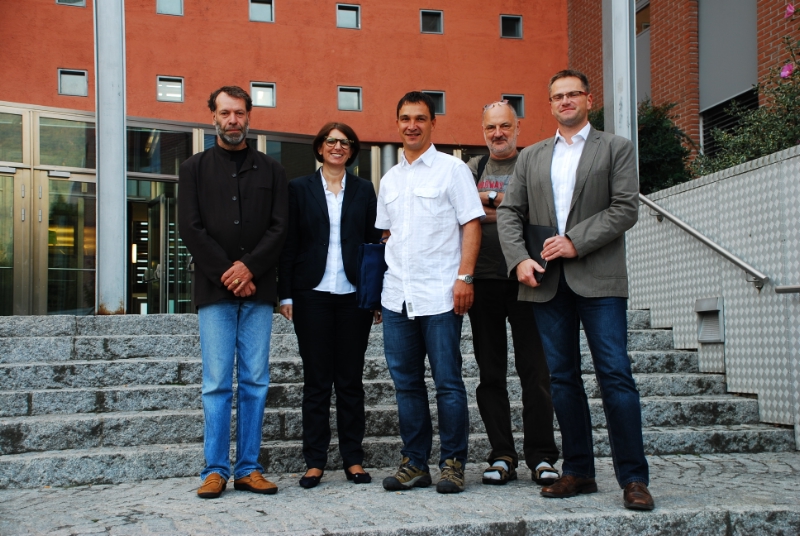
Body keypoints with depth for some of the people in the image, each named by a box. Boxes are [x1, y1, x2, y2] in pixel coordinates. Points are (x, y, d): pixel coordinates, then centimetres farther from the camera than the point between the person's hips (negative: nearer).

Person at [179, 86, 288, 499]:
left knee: (255, 382, 2)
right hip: (215, 291, -1)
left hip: (258, 290, 1)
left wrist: (249, 267, -11)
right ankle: (215, 471, 5)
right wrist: (226, 273, -9)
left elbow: (280, 227, 4)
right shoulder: (194, 169, 11)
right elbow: (190, 228, 1)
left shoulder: (270, 170, 13)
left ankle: (248, 468, 9)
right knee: (217, 383, -2)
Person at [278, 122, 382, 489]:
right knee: (316, 380, 2)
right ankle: (315, 461, 9)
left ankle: (353, 459, 13)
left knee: (351, 379, 5)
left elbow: (374, 242, 9)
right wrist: (286, 294, -2)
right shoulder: (299, 189, 8)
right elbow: (289, 244, 5)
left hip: (354, 294, 1)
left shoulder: (364, 190, 11)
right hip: (312, 294, -1)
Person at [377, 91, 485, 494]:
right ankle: (415, 462, 16)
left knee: (447, 382, -2)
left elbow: (471, 224, -4)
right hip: (397, 295, 6)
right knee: (406, 382, 8)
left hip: (439, 294, -5)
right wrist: (383, 283, 13)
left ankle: (452, 464, 8)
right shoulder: (389, 179, 17)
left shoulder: (452, 169, 1)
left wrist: (464, 277, -14)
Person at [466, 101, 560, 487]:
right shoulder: (472, 169, 15)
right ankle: (502, 456, 13)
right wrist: (504, 202, -6)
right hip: (484, 279, 3)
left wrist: (491, 202, -7)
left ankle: (541, 456, 6)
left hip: (524, 280, -2)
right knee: (490, 372, 5)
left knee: (534, 369, -3)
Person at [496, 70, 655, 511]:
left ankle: (633, 478, -1)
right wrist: (519, 258, -5)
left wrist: (576, 241, -12)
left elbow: (625, 209, -3)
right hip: (547, 280, 4)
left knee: (615, 374, -8)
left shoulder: (615, 148, 8)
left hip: (598, 277, -4)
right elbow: (508, 211, 12)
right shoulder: (531, 156, 18)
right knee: (562, 378, 6)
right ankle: (578, 471, 16)